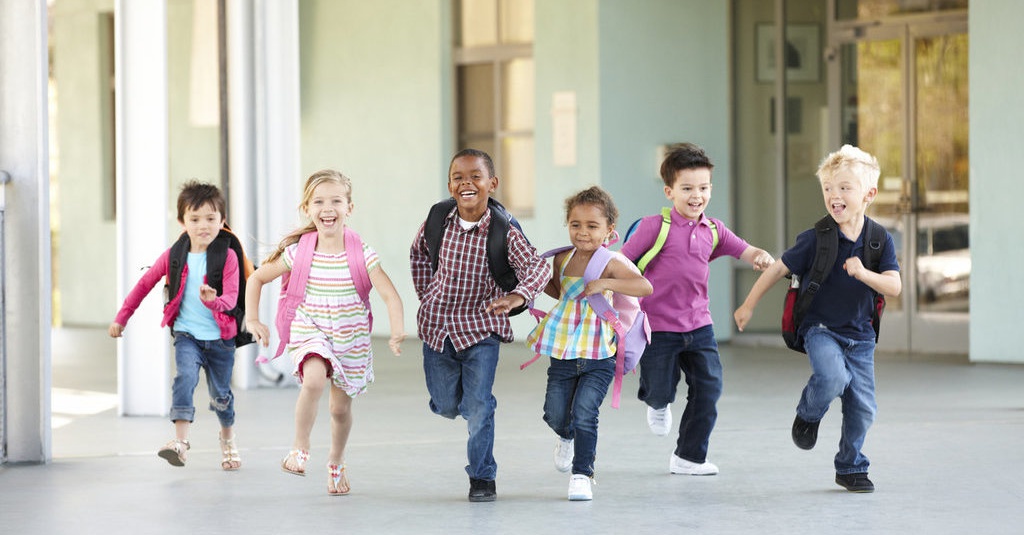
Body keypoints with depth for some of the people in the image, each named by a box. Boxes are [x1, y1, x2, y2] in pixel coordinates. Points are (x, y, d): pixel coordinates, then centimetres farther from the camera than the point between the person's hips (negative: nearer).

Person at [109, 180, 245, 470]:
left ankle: (228, 438, 44)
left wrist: (214, 301, -41)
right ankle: (181, 441, -34)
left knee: (220, 395, 14)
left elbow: (231, 297, -18)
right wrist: (121, 317, 13)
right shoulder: (174, 256, -1)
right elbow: (145, 284, 12)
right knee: (185, 376, -27)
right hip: (186, 334, 1)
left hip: (220, 337, 0)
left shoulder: (227, 257, -9)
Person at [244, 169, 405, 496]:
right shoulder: (298, 253, -9)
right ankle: (300, 449, -12)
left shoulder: (361, 255, -12)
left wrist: (397, 330, -35)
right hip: (310, 335, -1)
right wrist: (252, 319, -4)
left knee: (341, 408, 12)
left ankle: (336, 463, 41)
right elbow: (257, 278, 5)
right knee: (315, 380, -31)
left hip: (351, 340, 1)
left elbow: (390, 295, -19)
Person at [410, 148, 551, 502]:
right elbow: (419, 252, 14)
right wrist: (426, 294, 9)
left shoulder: (504, 233, -17)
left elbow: (538, 266, -29)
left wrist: (517, 296, -47)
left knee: (478, 407, -7)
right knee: (446, 406, 13)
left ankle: (482, 477, 10)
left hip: (481, 327, -3)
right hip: (438, 327, 3)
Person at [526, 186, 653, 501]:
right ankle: (567, 438, 44)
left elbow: (645, 287, -28)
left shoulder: (612, 262, -12)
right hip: (562, 355, 5)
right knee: (555, 415, 9)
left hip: (598, 359, -5)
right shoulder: (563, 260, 5)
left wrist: (604, 283, -32)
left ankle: (582, 474, 2)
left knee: (584, 415, -12)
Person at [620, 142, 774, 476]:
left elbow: (746, 252, 4)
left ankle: (689, 457, 14)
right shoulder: (655, 227, -11)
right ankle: (657, 403, 40)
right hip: (658, 327, -5)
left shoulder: (713, 231, 5)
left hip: (698, 325, 5)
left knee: (709, 388, -1)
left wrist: (762, 257, -19)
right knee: (662, 391, -1)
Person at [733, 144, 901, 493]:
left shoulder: (880, 241, -5)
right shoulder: (815, 240, -11)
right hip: (820, 329, -3)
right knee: (833, 377, -31)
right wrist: (749, 305, 6)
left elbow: (894, 287, -12)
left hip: (860, 336, 3)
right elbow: (779, 269, 0)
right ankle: (808, 415, 3)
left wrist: (863, 274, -30)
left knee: (862, 407, 2)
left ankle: (851, 468, 23)